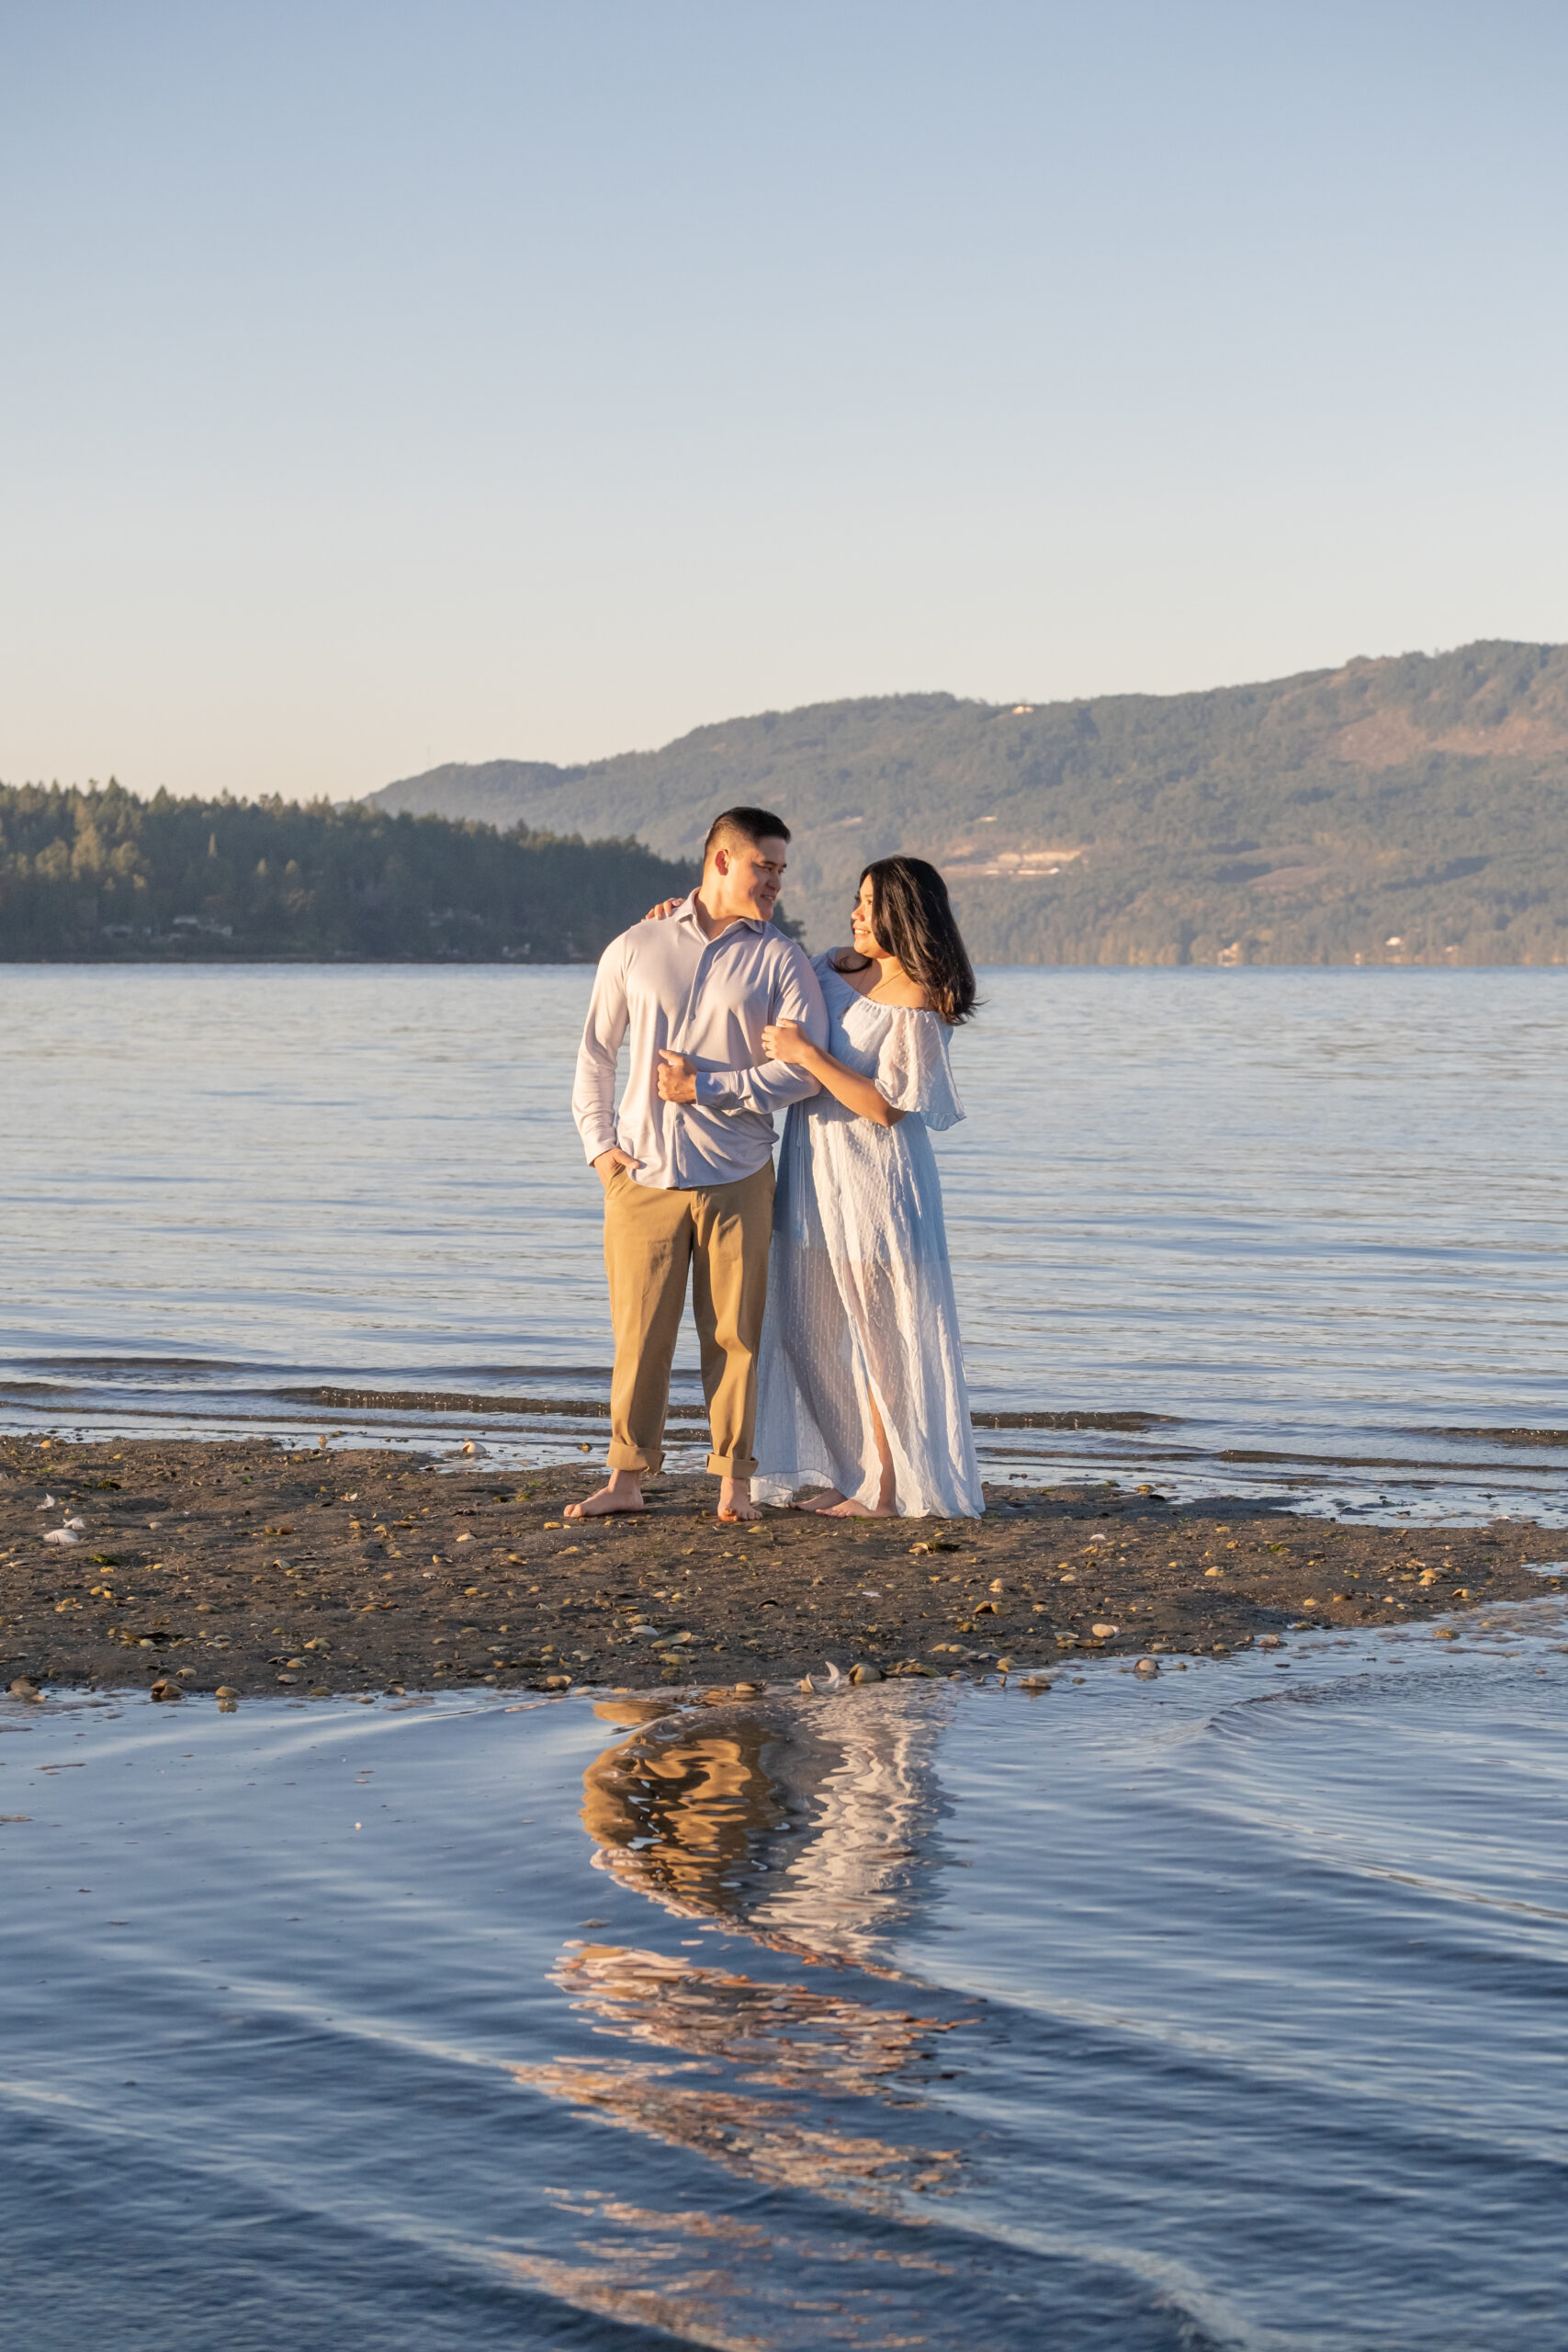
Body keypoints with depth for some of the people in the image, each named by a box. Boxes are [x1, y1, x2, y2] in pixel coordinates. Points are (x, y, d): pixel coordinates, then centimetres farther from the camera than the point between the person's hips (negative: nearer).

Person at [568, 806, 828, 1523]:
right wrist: (599, 1144, 3)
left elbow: (804, 1068, -7)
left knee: (734, 1331, 2)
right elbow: (595, 1055, 13)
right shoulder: (634, 949, 6)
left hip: (735, 1176, -1)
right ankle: (627, 1478, 11)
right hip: (642, 1175, 1)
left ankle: (734, 1482, 10)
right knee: (639, 1332, 2)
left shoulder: (780, 959, 2)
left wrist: (705, 1088, -12)